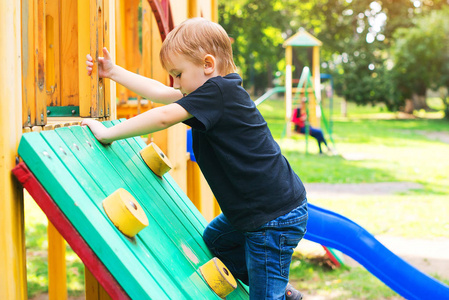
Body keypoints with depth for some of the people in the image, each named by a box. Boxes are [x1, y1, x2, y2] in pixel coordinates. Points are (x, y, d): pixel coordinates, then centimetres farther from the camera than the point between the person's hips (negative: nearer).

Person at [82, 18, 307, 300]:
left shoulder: (218, 90, -20)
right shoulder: (222, 92, 10)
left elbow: (164, 117, -27)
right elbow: (160, 93, 17)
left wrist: (108, 133, -17)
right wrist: (113, 72, 18)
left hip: (276, 218, -11)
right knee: (214, 239, 29)